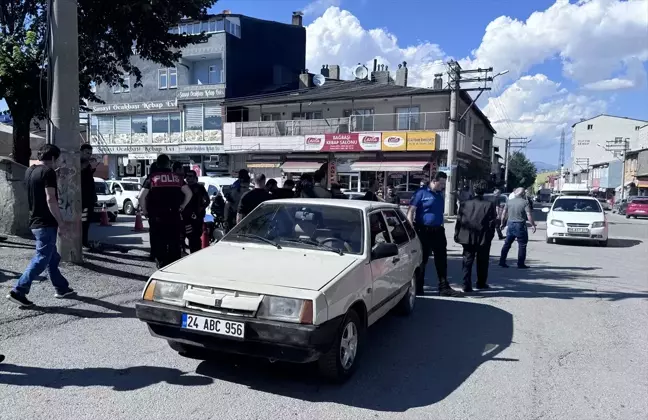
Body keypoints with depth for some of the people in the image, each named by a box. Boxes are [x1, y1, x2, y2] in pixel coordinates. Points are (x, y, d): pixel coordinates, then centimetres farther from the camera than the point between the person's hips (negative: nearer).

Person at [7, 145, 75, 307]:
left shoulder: (30, 171, 12)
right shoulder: (48, 172, -15)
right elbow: (50, 199, -22)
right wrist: (61, 223, -19)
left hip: (35, 221, 9)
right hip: (46, 223, -9)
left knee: (53, 257, 16)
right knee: (42, 259, -5)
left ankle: (61, 288, 25)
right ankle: (18, 291, -6)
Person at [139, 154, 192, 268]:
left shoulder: (152, 177, 1)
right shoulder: (176, 177, 8)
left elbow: (141, 197, -5)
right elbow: (189, 193, 4)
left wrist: (145, 211, 7)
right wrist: (182, 207, 13)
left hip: (157, 216, -2)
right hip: (174, 215, 2)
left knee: (159, 245, 6)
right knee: (175, 244, 11)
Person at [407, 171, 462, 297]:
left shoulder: (440, 194, 14)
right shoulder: (422, 193, -7)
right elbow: (411, 211, -12)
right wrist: (411, 229, -19)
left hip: (438, 231, 7)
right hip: (424, 231, -6)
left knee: (441, 259, 8)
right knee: (422, 259, 3)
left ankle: (444, 287, 15)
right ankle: (418, 288, 14)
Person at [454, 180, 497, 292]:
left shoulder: (465, 203, -3)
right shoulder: (489, 205, -9)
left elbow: (459, 220, 0)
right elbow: (492, 223, -7)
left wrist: (457, 234, 8)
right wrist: (490, 236, 4)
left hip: (467, 238, 1)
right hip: (483, 238, -1)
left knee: (467, 262, 7)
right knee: (482, 262, 15)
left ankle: (467, 285, 3)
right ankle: (481, 283, 28)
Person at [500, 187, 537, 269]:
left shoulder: (509, 202, 5)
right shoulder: (525, 202, -8)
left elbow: (504, 214, 9)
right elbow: (529, 215, -13)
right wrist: (533, 225, -4)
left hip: (510, 224, 5)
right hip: (520, 225, -4)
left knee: (507, 244, 12)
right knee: (522, 245, 5)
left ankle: (502, 261, 11)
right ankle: (520, 263, 5)